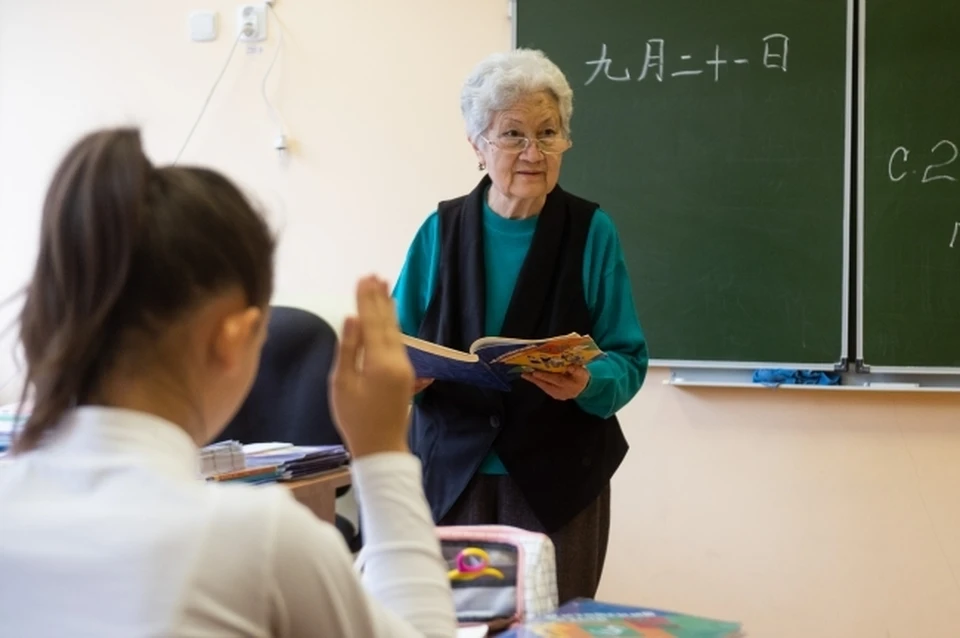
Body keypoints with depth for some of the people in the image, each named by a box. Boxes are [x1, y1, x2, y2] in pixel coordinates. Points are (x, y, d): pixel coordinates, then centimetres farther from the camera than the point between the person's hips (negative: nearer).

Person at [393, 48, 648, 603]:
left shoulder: (591, 231, -3)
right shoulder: (440, 230, 2)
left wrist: (588, 382, -24)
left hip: (559, 476, -1)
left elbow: (628, 360, -4)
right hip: (453, 471, 1)